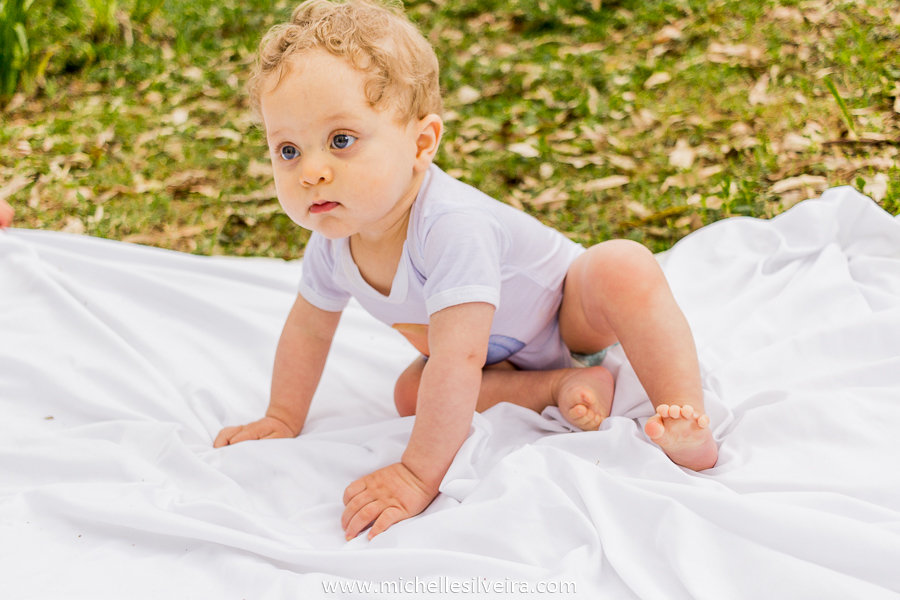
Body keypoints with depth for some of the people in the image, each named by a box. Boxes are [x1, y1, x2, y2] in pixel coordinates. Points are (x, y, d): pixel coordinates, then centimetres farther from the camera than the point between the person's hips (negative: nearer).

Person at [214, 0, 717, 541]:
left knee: (624, 267, -36)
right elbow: (308, 329, 1)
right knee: (410, 393, -15)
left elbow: (458, 360, -47)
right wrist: (283, 419, 4)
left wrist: (419, 475, -45)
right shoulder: (333, 237, -19)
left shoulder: (450, 227, -44)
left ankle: (687, 423, -35)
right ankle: (566, 388, -13)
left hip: (572, 314, -7)